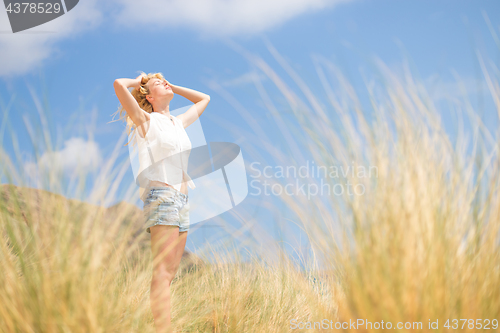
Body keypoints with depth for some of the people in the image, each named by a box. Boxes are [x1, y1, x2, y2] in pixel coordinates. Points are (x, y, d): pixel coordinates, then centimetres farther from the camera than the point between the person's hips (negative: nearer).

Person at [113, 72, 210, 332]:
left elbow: (204, 99, 35)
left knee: (170, 273, 3)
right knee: (163, 271, -15)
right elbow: (119, 84, -11)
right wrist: (138, 82, 9)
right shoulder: (146, 121, 3)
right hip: (161, 195, -7)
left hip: (181, 199, 7)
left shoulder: (179, 123, 21)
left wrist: (173, 87, 27)